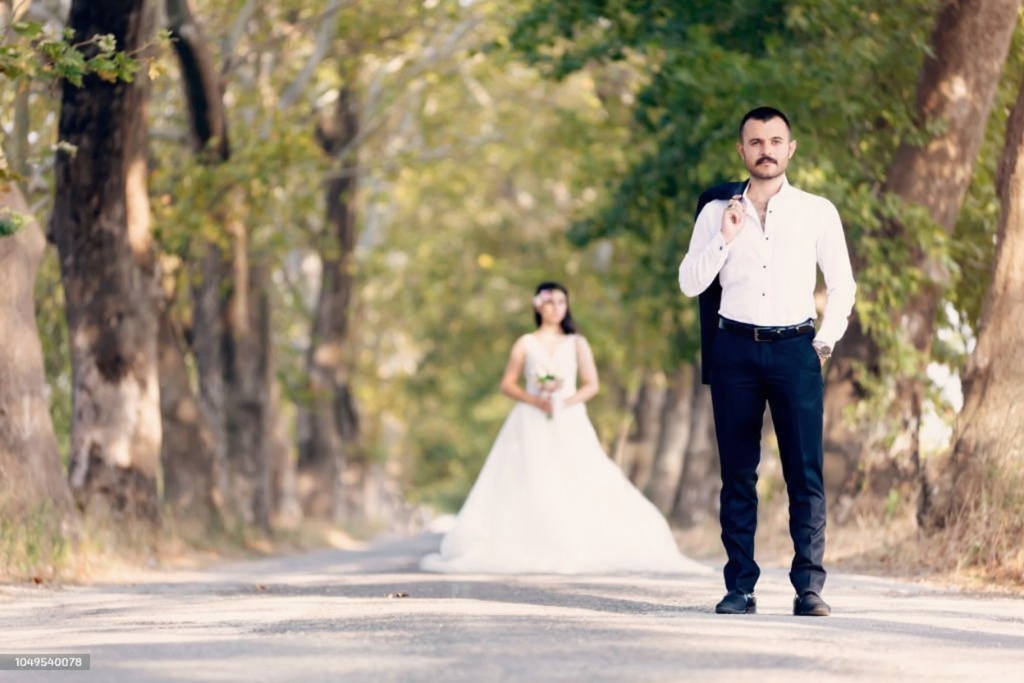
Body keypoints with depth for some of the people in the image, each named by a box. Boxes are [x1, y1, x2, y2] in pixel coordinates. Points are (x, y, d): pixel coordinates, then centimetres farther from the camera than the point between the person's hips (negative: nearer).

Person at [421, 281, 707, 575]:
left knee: (580, 486, -12)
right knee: (527, 489, -10)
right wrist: (535, 399, -12)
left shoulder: (577, 343, 9)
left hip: (569, 422, 0)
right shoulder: (525, 344, 7)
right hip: (531, 425, 0)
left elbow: (591, 385, 4)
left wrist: (565, 402, -12)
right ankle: (525, 550, -11)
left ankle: (580, 549, -12)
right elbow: (508, 384, 5)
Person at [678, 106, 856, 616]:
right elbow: (690, 284, 2)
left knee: (805, 472, -7)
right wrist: (725, 237, -9)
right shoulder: (717, 213, 8)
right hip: (735, 349, 1)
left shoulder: (817, 212, 7)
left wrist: (825, 342, 4)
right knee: (737, 473, 2)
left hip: (796, 348, -1)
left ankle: (809, 587, -6)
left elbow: (842, 285, 12)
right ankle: (740, 587, 4)